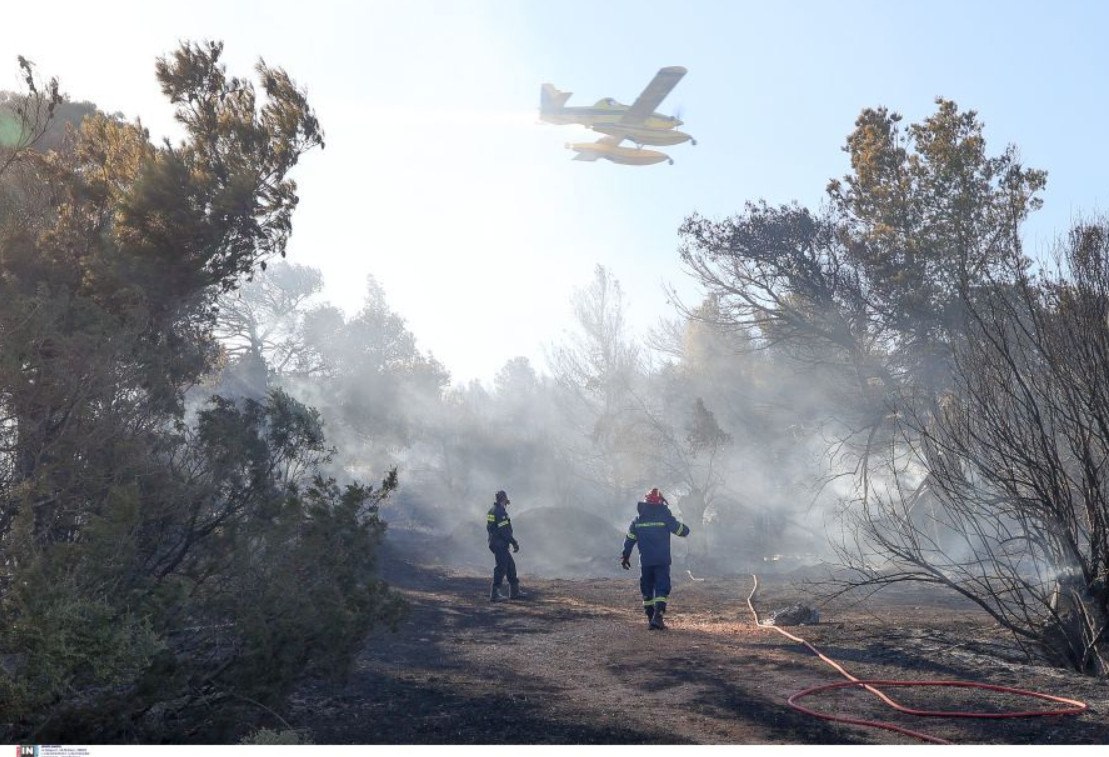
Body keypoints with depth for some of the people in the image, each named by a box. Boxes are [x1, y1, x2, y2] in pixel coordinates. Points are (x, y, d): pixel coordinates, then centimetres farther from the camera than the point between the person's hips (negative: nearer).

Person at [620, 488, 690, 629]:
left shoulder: (638, 520, 5)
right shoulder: (666, 518, -5)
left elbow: (629, 541, 7)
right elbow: (684, 531, -1)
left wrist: (625, 557, 16)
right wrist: (672, 520, 17)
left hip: (645, 562, 3)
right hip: (662, 562, -3)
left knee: (647, 591, 12)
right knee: (662, 589, -2)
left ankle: (651, 619, 13)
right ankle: (657, 617, -18)